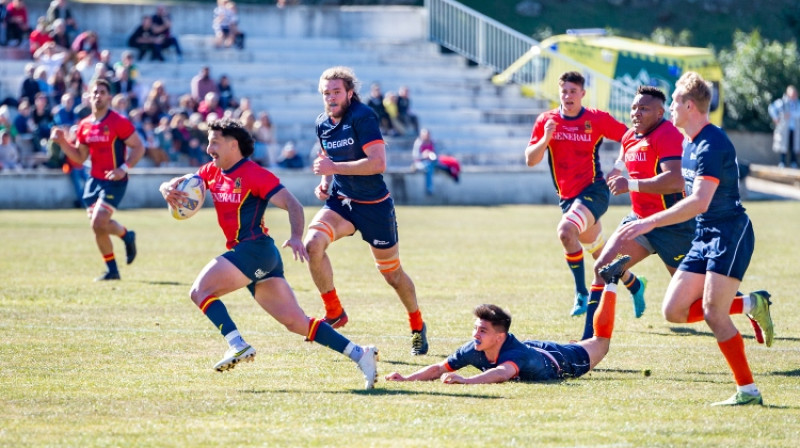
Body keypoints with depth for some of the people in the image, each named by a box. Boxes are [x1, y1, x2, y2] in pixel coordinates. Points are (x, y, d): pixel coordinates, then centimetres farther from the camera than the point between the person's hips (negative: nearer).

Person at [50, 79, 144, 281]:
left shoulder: (119, 122, -10)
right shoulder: (85, 125, 8)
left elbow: (138, 147, -8)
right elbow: (79, 157, 15)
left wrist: (124, 168, -20)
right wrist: (62, 142, 0)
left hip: (114, 180, -6)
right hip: (94, 179, 6)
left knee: (98, 223, -18)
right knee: (98, 226, 8)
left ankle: (126, 235, 9)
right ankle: (112, 270, 25)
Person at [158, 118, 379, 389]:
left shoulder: (253, 174, -9)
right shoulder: (212, 172, 15)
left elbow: (292, 204, -13)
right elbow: (178, 184, 16)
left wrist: (296, 238, -31)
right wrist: (169, 190, -9)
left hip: (255, 249, -8)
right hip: (247, 254, 8)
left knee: (200, 290, -15)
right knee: (296, 323, 2)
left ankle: (237, 345, -23)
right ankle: (359, 354, -3)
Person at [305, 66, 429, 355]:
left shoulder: (362, 117, -18)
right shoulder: (322, 124, 3)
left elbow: (378, 162, -27)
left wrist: (334, 167, -27)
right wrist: (324, 182, 2)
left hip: (374, 206, -5)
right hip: (340, 202, 5)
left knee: (392, 273, 7)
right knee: (312, 242, -24)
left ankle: (417, 326, 33)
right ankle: (334, 312, -9)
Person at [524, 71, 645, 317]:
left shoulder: (598, 119, -5)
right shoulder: (546, 121, 2)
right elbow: (530, 160, -1)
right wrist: (545, 139, -18)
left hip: (593, 190, -5)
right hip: (567, 196, 5)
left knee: (566, 231, -31)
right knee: (599, 252, 15)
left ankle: (582, 294, -21)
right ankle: (633, 284, 41)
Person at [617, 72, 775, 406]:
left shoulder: (712, 144, -18)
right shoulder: (689, 143, 13)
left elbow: (700, 202, -28)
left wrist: (650, 222, -30)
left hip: (730, 234, -9)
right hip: (704, 237, 9)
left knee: (713, 313, -17)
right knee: (674, 311, 0)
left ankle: (748, 391, -10)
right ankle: (751, 306, 13)